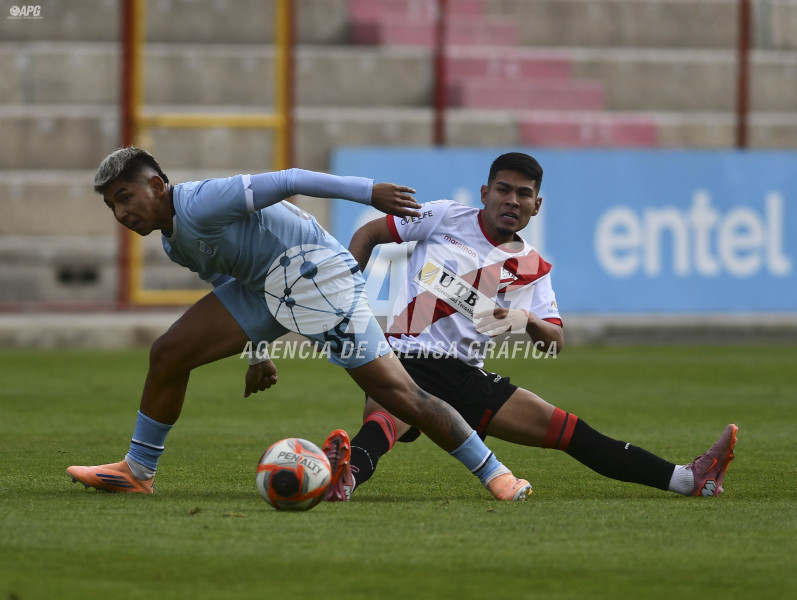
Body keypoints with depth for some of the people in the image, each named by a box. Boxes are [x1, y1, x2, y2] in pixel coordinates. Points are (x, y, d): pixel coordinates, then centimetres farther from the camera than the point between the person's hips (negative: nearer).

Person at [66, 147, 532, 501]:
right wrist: (258, 354, 29)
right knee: (169, 353, 1)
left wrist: (367, 191, -28)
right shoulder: (174, 242, 10)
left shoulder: (198, 204, -21)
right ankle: (138, 471, 13)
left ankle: (495, 475, -6)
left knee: (397, 392, -13)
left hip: (317, 279, -10)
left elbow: (285, 181, -24)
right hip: (263, 287, 10)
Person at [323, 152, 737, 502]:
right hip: (406, 361, -4)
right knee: (383, 422, -39)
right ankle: (344, 478, -70)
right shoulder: (446, 219, 5)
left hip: (466, 377, 4)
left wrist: (528, 320, -18)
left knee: (565, 429, -1)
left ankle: (686, 480, -3)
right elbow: (368, 235, 11)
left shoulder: (532, 269, 14)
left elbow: (555, 343, 6)